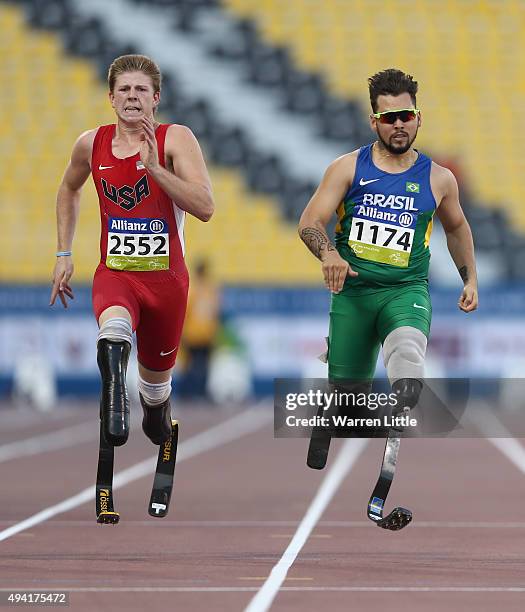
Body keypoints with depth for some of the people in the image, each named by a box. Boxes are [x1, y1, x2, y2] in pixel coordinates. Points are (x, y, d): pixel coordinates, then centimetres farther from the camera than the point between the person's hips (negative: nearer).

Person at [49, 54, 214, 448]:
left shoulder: (175, 139, -11)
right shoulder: (92, 144, 0)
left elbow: (205, 208, -23)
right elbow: (69, 190, 23)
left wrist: (155, 168, -31)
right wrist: (64, 254, 18)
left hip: (166, 278, 0)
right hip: (115, 272, 0)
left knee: (157, 378, 18)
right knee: (114, 327, -40)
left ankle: (156, 415, 48)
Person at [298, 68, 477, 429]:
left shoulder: (438, 179, 6)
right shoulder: (349, 168, 2)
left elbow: (457, 228, 26)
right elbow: (310, 223, -3)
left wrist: (471, 280, 19)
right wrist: (329, 254, -23)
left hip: (407, 290, 0)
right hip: (352, 290, 0)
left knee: (407, 352, -37)